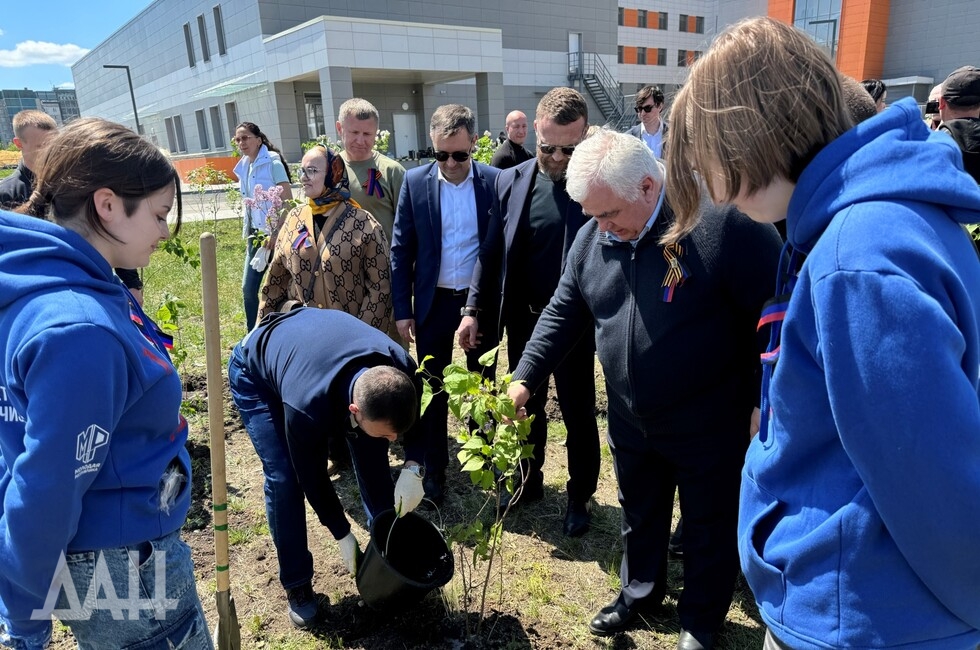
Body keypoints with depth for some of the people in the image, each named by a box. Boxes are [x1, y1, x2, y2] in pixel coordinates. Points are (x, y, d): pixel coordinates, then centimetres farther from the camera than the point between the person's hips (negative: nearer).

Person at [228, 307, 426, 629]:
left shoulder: (402, 371, -34)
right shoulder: (306, 407, -45)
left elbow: (421, 421, -11)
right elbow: (311, 475, -25)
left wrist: (413, 469, -28)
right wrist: (342, 535, -13)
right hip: (254, 370, -4)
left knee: (372, 456, -3)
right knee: (284, 478, -15)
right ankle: (297, 585, 6)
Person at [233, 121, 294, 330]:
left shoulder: (272, 163, -10)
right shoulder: (243, 167, 11)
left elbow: (288, 202, -15)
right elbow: (249, 204, 17)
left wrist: (277, 233, -19)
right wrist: (247, 234, 14)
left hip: (276, 234, -7)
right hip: (256, 234, 7)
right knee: (248, 288, 9)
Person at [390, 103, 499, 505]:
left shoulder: (495, 181, -7)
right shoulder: (415, 182, -5)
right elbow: (401, 250, -1)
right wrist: (402, 310, -3)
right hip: (433, 302, 0)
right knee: (434, 389, 10)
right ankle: (434, 468, 26)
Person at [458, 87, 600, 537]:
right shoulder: (511, 181, 0)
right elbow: (492, 251, 3)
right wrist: (474, 310, 1)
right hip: (523, 319, 4)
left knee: (578, 414, 12)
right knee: (526, 407, 19)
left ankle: (580, 496, 34)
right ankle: (529, 483, 41)